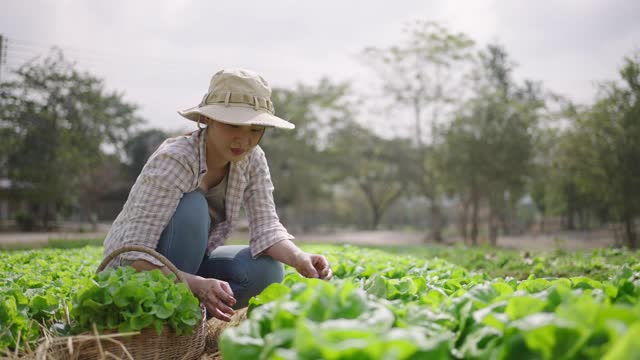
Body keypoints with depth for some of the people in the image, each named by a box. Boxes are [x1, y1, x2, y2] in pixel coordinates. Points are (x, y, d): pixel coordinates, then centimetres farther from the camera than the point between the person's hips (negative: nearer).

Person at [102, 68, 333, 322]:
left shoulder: (252, 160, -10)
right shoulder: (174, 160, -28)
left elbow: (266, 226, -15)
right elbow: (136, 255, -32)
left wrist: (299, 259, -36)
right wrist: (197, 284, -48)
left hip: (188, 263, 5)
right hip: (133, 270, -5)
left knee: (268, 270, -21)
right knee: (192, 207, -32)